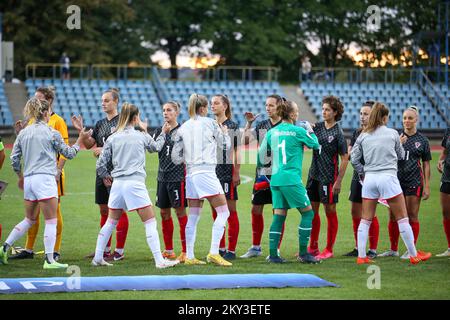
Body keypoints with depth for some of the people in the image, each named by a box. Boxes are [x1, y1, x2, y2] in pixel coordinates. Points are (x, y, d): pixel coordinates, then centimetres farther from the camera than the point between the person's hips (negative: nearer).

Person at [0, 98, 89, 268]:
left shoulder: (23, 133, 9)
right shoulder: (52, 133, -5)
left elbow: (14, 157, 12)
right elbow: (69, 153, 4)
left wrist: (20, 176, 26)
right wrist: (80, 139, 16)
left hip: (28, 180, 6)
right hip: (45, 179, -6)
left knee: (29, 219, 19)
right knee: (51, 221, -2)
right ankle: (49, 260, -5)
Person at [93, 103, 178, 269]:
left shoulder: (112, 138, 5)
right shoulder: (141, 136, 0)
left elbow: (101, 164, 6)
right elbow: (156, 147, 21)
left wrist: (105, 176, 26)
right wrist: (163, 133, 38)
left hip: (117, 184, 4)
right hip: (135, 183, -4)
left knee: (111, 222, 16)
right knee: (150, 222, -1)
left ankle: (98, 258, 18)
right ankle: (159, 260, -7)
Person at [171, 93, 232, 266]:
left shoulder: (183, 128, 10)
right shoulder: (209, 123, -1)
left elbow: (175, 157, 10)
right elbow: (226, 145, 9)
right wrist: (225, 133, 28)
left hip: (190, 174, 6)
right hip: (206, 172, -6)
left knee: (193, 217, 10)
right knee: (223, 212, -3)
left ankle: (189, 256, 10)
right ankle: (213, 253, -14)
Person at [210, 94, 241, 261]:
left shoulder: (233, 127, -2)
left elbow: (237, 152, -4)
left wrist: (236, 173, -11)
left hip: (227, 171, -5)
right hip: (212, 171, 5)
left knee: (230, 211, -4)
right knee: (216, 212, 7)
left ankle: (231, 250, -1)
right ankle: (220, 248, 14)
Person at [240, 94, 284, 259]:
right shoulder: (261, 125, 10)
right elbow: (245, 141, 5)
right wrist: (248, 123, -4)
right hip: (262, 173, 5)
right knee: (256, 210, 6)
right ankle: (255, 247, 18)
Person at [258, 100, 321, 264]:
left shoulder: (272, 132, 8)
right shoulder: (297, 131, -7)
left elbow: (261, 152, 14)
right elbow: (315, 144, 6)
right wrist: (310, 130, 23)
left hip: (275, 179, 6)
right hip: (291, 179, -6)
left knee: (279, 216, 9)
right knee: (307, 212, 4)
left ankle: (273, 254, 4)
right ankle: (303, 253, 2)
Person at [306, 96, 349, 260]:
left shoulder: (338, 132, -10)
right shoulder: (317, 126, 7)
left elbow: (344, 159, -9)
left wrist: (339, 181, -13)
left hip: (329, 177, -6)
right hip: (314, 175, 6)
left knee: (330, 212, 2)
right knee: (312, 211, 10)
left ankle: (329, 250, 9)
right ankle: (313, 248, 21)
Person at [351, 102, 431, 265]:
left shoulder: (363, 136, 6)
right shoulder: (393, 134, 0)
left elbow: (354, 159, 6)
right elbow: (401, 155, 12)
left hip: (369, 178, 3)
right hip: (388, 177, -3)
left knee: (365, 220, 8)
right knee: (402, 218, 4)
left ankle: (361, 256, 5)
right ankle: (414, 255, 10)